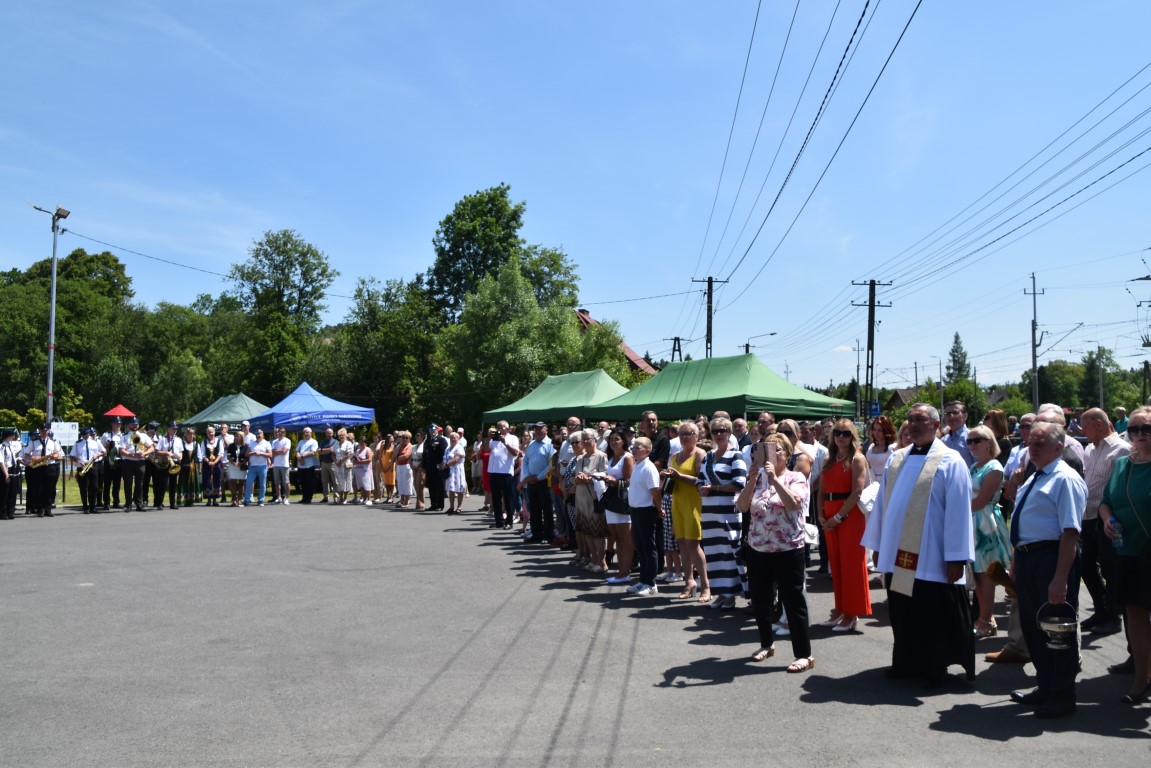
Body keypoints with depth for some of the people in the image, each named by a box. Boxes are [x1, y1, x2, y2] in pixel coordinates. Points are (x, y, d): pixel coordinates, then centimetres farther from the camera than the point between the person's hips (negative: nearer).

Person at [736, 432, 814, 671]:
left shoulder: (796, 478, -4)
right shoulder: (758, 479, 8)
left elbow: (794, 504, -23)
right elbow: (742, 506, -5)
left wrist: (774, 478, -25)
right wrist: (752, 478, -14)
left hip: (787, 550, -5)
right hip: (757, 550, 5)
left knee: (793, 601, -1)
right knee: (760, 601, 14)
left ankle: (804, 654, 6)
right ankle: (766, 644, 33)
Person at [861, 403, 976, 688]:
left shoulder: (950, 461, -8)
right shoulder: (897, 459, 10)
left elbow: (958, 511, -12)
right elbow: (882, 503, 13)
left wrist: (956, 557, -15)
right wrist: (878, 546, 13)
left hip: (933, 559, -5)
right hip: (898, 557, 6)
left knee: (935, 617, 5)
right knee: (903, 613, 14)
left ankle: (936, 670, 21)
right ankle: (907, 663, 29)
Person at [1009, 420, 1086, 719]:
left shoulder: (1066, 479, -15)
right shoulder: (1034, 478, 14)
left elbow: (1070, 532, -22)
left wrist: (1060, 578, -26)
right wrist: (1016, 561, 21)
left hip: (1052, 559, -9)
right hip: (1027, 559, 9)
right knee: (1032, 626, 18)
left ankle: (1062, 697, 18)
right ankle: (1045, 688, 33)